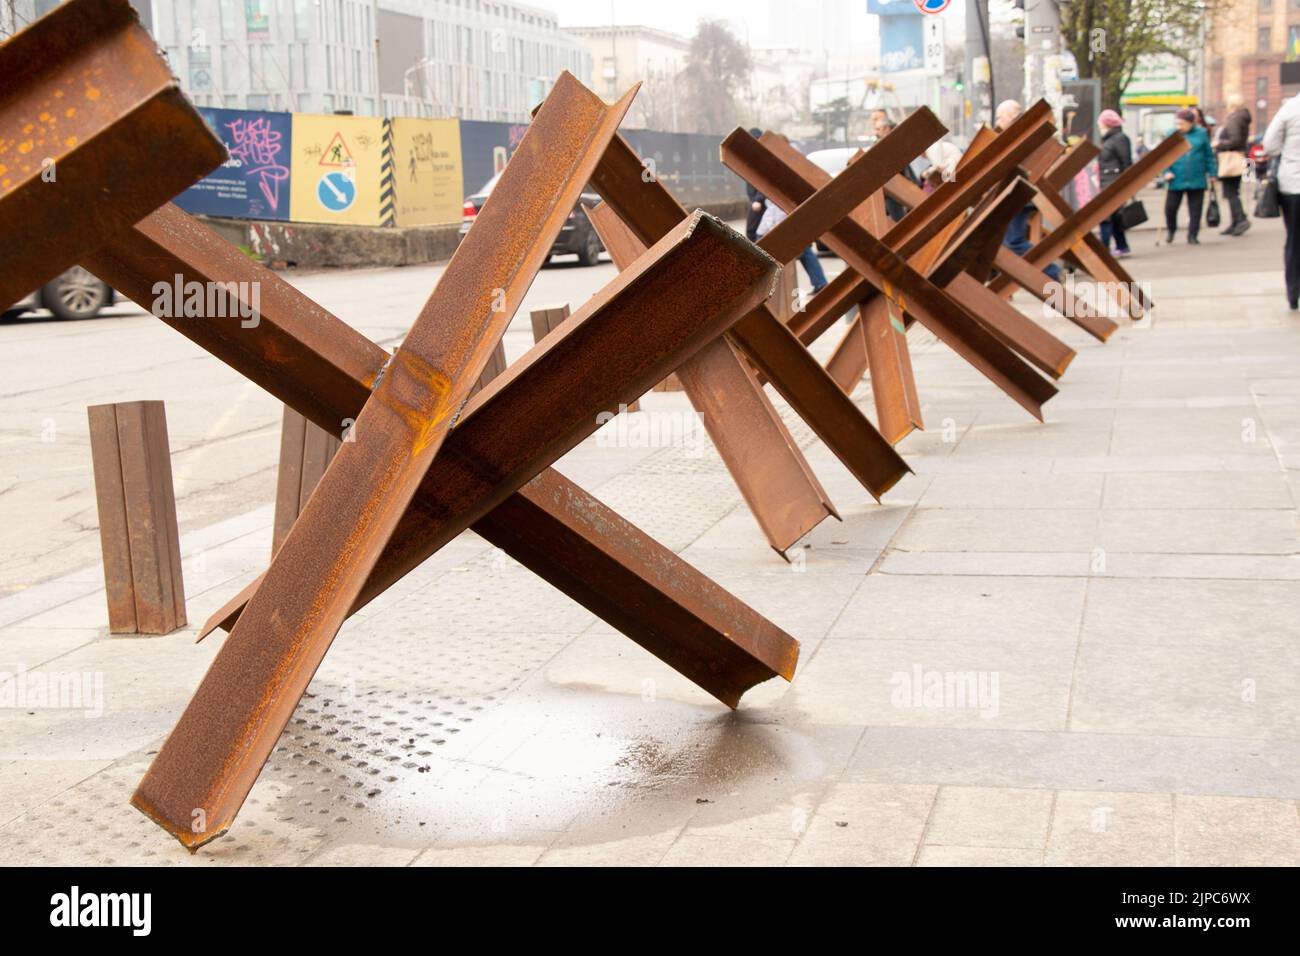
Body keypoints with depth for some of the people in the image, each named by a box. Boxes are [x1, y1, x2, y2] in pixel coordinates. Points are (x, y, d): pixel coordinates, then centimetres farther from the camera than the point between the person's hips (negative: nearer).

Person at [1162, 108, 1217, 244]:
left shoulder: (1201, 134, 3)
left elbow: (1209, 155, 9)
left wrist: (1212, 172, 7)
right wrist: (1166, 171, -12)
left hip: (1197, 180, 0)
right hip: (1176, 180, 0)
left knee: (1195, 210, 4)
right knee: (1170, 207, 3)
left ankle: (1192, 236, 13)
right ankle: (1170, 230, 29)